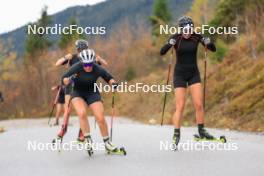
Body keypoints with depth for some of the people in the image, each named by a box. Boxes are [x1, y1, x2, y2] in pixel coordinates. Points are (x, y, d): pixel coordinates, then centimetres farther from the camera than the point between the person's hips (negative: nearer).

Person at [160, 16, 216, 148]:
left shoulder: (196, 37, -7)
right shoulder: (176, 38, -14)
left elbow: (213, 49, -7)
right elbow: (162, 52, -25)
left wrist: (208, 43, -28)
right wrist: (169, 44, -44)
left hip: (194, 74, 3)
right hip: (180, 74, -2)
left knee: (199, 104, -3)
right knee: (180, 106, -7)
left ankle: (201, 131, 11)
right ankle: (176, 135, 1)